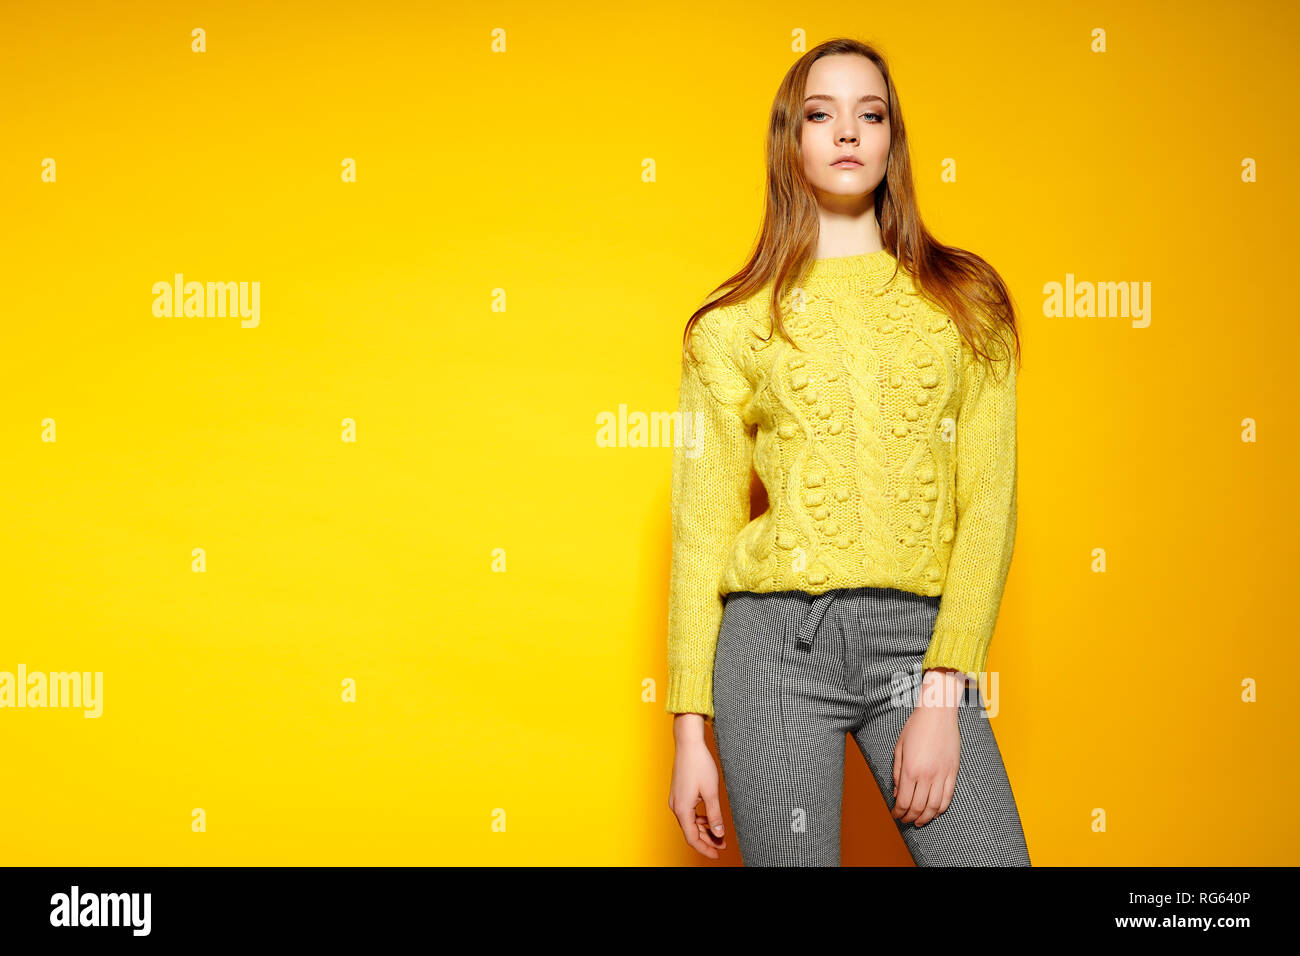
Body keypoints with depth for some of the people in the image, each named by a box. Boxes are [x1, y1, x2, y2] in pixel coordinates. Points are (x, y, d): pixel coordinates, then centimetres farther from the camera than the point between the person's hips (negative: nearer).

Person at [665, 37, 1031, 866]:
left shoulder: (966, 298, 9)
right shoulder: (735, 324, 7)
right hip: (779, 641, 0)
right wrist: (691, 731, 2)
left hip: (922, 643, 1)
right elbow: (704, 527, 6)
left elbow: (988, 503, 2)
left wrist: (942, 695, -8)